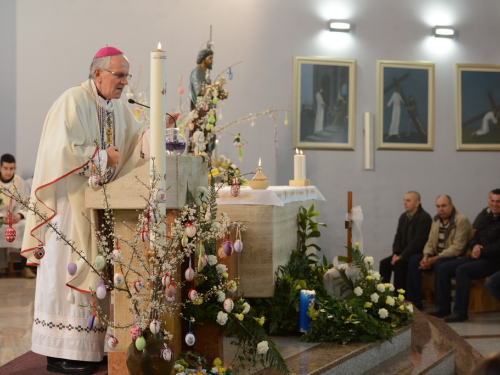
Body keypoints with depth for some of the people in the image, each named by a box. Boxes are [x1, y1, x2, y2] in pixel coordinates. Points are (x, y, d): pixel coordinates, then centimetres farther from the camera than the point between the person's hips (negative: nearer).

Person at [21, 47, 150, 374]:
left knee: (96, 271, 6)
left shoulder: (118, 109, 14)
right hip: (72, 200, -8)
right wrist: (103, 158, -10)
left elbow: (136, 145, 11)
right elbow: (66, 150, -19)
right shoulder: (73, 102, -11)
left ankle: (90, 346, 10)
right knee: (69, 270, -8)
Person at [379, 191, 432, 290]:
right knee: (384, 263, -12)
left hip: (418, 254, -8)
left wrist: (401, 256, -20)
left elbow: (418, 241, -20)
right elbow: (398, 237, 15)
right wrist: (396, 254, -4)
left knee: (398, 264, -29)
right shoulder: (403, 217, 14)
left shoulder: (424, 218, -13)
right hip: (404, 253, 8)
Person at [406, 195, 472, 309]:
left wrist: (434, 259, -23)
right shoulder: (436, 220, 11)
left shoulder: (461, 220, -14)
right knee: (414, 260, -12)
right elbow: (430, 242, 14)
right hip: (437, 256, 8)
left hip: (456, 258, -8)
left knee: (439, 263, -36)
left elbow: (457, 248, -21)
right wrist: (426, 256, -8)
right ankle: (414, 302, -7)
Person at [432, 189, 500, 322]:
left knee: (462, 270, -31)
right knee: (444, 268, -4)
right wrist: (475, 246, -3)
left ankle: (460, 312, -26)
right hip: (478, 257, 9)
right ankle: (443, 308, -1)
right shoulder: (485, 220, 18)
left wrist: (481, 252, -16)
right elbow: (473, 239, 20)